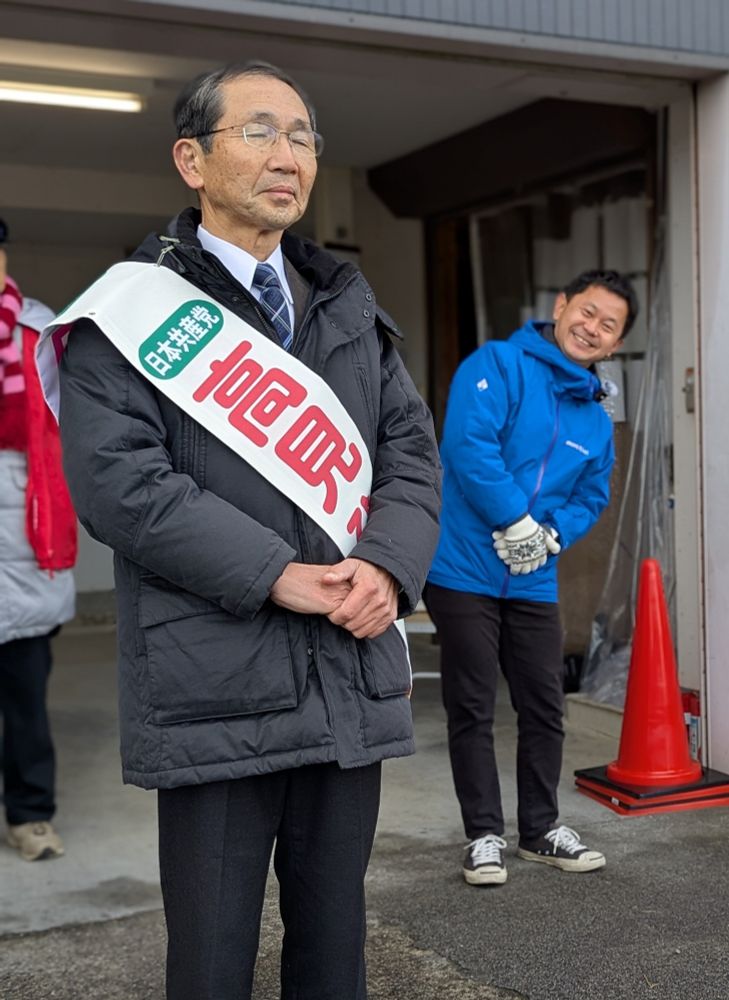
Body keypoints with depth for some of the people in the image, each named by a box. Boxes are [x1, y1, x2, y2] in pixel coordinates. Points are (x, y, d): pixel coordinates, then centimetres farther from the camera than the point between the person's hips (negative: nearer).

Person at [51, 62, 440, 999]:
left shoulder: (351, 306, 15)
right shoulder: (136, 308, -2)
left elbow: (411, 448, 11)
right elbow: (115, 478, -13)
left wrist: (388, 563, -8)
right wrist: (276, 575, -17)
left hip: (354, 673, 5)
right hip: (214, 683, -5)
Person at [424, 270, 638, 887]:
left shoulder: (596, 419, 11)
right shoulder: (497, 365, -9)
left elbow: (592, 497, 14)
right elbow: (467, 443, -22)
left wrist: (552, 534, -7)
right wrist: (517, 520, -19)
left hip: (534, 583, 6)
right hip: (465, 573, -6)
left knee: (545, 708, 13)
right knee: (473, 711, 4)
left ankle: (541, 829, 30)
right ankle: (485, 835, 17)